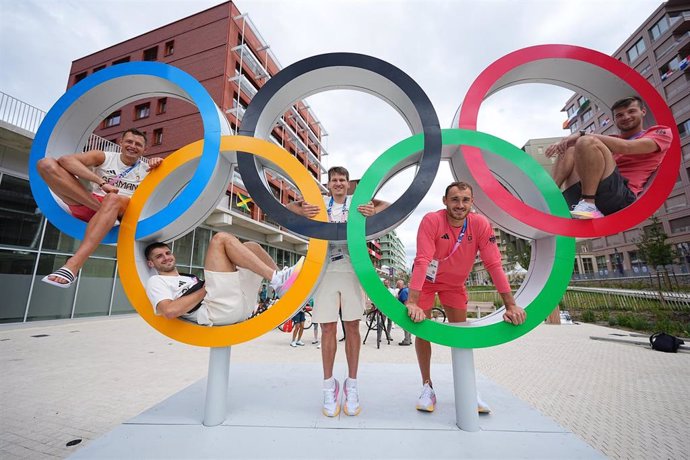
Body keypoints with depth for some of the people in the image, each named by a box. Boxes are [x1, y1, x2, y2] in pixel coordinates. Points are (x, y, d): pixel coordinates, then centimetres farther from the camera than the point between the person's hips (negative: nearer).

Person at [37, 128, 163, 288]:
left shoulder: (147, 168, 12)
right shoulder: (103, 157, 10)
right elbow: (65, 159, -8)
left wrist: (160, 165, -12)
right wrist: (102, 182, -22)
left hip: (124, 213, -2)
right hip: (87, 206, 2)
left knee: (113, 199, -39)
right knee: (47, 163, -11)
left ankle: (73, 265, -47)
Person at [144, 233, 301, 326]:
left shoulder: (190, 278, 39)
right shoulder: (156, 282, 16)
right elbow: (170, 310, -6)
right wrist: (205, 289, -3)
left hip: (240, 305, 8)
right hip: (215, 311, -8)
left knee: (250, 246, 13)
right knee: (221, 238, -11)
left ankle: (281, 279, -7)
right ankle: (277, 279, -22)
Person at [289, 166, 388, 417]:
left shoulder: (356, 201, 7)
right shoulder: (320, 202, 9)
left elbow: (386, 205, -1)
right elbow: (289, 206, 3)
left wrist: (373, 211, -23)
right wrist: (303, 211, -19)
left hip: (352, 271, 0)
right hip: (326, 271, 1)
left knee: (352, 327, 7)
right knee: (328, 328, 4)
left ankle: (352, 385, 21)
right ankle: (329, 385, 19)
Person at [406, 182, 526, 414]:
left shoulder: (481, 224, -19)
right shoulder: (431, 221, -28)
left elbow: (494, 265, -18)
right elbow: (421, 261, -36)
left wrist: (511, 305, -21)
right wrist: (412, 302, -42)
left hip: (455, 283, 3)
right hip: (426, 281, -2)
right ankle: (427, 386, 17)